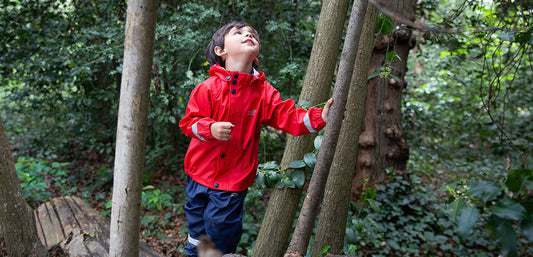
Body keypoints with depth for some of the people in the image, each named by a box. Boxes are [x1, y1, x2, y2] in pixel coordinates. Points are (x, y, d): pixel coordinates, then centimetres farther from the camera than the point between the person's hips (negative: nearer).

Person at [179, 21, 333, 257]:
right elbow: (189, 121, -7)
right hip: (200, 174, 1)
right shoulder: (208, 87, -8)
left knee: (221, 237, 10)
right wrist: (211, 129, -26)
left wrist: (319, 117, -22)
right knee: (196, 228, 19)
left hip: (234, 179, 0)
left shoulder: (264, 91, -5)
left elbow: (287, 117, -8)